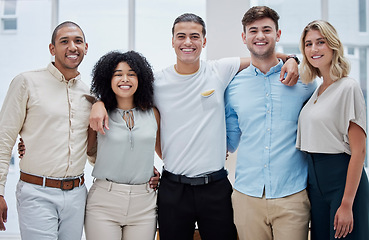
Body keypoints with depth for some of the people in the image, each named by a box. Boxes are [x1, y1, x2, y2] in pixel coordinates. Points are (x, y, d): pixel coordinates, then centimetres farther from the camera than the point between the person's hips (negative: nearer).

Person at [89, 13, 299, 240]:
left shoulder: (220, 71, 0)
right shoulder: (157, 81, -1)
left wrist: (289, 60, -8)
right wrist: (100, 102, -7)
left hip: (216, 186, 1)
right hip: (173, 187, 0)